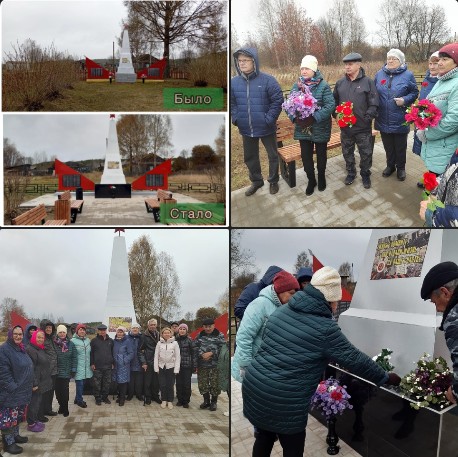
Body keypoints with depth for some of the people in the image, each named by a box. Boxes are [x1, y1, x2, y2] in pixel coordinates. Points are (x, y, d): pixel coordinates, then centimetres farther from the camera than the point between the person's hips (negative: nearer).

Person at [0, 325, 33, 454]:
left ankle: (15, 435, 33)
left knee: (17, 415, 19)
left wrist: (32, 384, 16)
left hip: (22, 391, 9)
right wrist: (12, 387, -22)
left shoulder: (21, 349, 11)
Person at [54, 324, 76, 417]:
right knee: (58, 390, 4)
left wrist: (72, 369, -2)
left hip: (66, 372, 0)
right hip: (56, 371, 0)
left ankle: (64, 408, 10)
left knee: (65, 391, -3)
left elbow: (74, 357, 3)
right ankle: (62, 406, 23)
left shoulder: (70, 344, 2)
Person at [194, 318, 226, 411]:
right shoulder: (200, 335, 11)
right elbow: (196, 347, 6)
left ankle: (214, 402, 15)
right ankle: (206, 401, 23)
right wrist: (202, 354, -13)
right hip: (202, 364, 3)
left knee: (215, 384, 1)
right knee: (202, 383, 8)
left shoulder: (219, 335, 0)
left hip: (215, 365, -3)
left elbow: (222, 348, -9)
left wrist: (211, 353, -18)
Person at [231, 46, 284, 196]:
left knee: (273, 155, 14)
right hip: (246, 129, 4)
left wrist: (269, 119, -17)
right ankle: (256, 181, 40)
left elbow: (278, 100, -13)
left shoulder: (267, 80, -15)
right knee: (250, 157, 18)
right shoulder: (234, 82, -4)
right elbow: (231, 103, 8)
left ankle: (273, 181, 35)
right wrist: (235, 118, -4)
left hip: (266, 128, -3)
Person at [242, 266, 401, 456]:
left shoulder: (281, 311, 6)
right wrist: (386, 378, 6)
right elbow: (356, 360, -7)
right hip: (284, 402, -6)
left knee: (264, 436, 25)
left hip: (252, 387, 6)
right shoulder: (325, 328, -13)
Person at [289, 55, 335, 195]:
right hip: (302, 128, 3)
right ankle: (311, 180, 29)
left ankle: (321, 177, 36)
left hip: (320, 128, -3)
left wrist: (314, 118, -27)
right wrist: (295, 118, -16)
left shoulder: (323, 86, -13)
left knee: (321, 154, 15)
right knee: (306, 156, 9)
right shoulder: (297, 86, 1)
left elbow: (330, 105, -20)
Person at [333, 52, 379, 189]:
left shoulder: (368, 82, -7)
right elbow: (335, 102, 13)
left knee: (366, 153, 7)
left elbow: (374, 104, -9)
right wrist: (336, 115, -2)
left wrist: (367, 118, -16)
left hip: (363, 127, -3)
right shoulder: (340, 83, 4)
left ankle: (365, 174, 27)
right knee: (347, 152, 16)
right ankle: (350, 173, 35)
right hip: (345, 127, 4)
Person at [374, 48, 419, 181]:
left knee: (400, 146, 10)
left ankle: (401, 168, 27)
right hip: (383, 120, 3)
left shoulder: (408, 75, -5)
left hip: (400, 120, -3)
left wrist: (405, 100, -18)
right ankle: (390, 165, 34)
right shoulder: (380, 74, 4)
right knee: (388, 146, 16)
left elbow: (414, 93, -1)